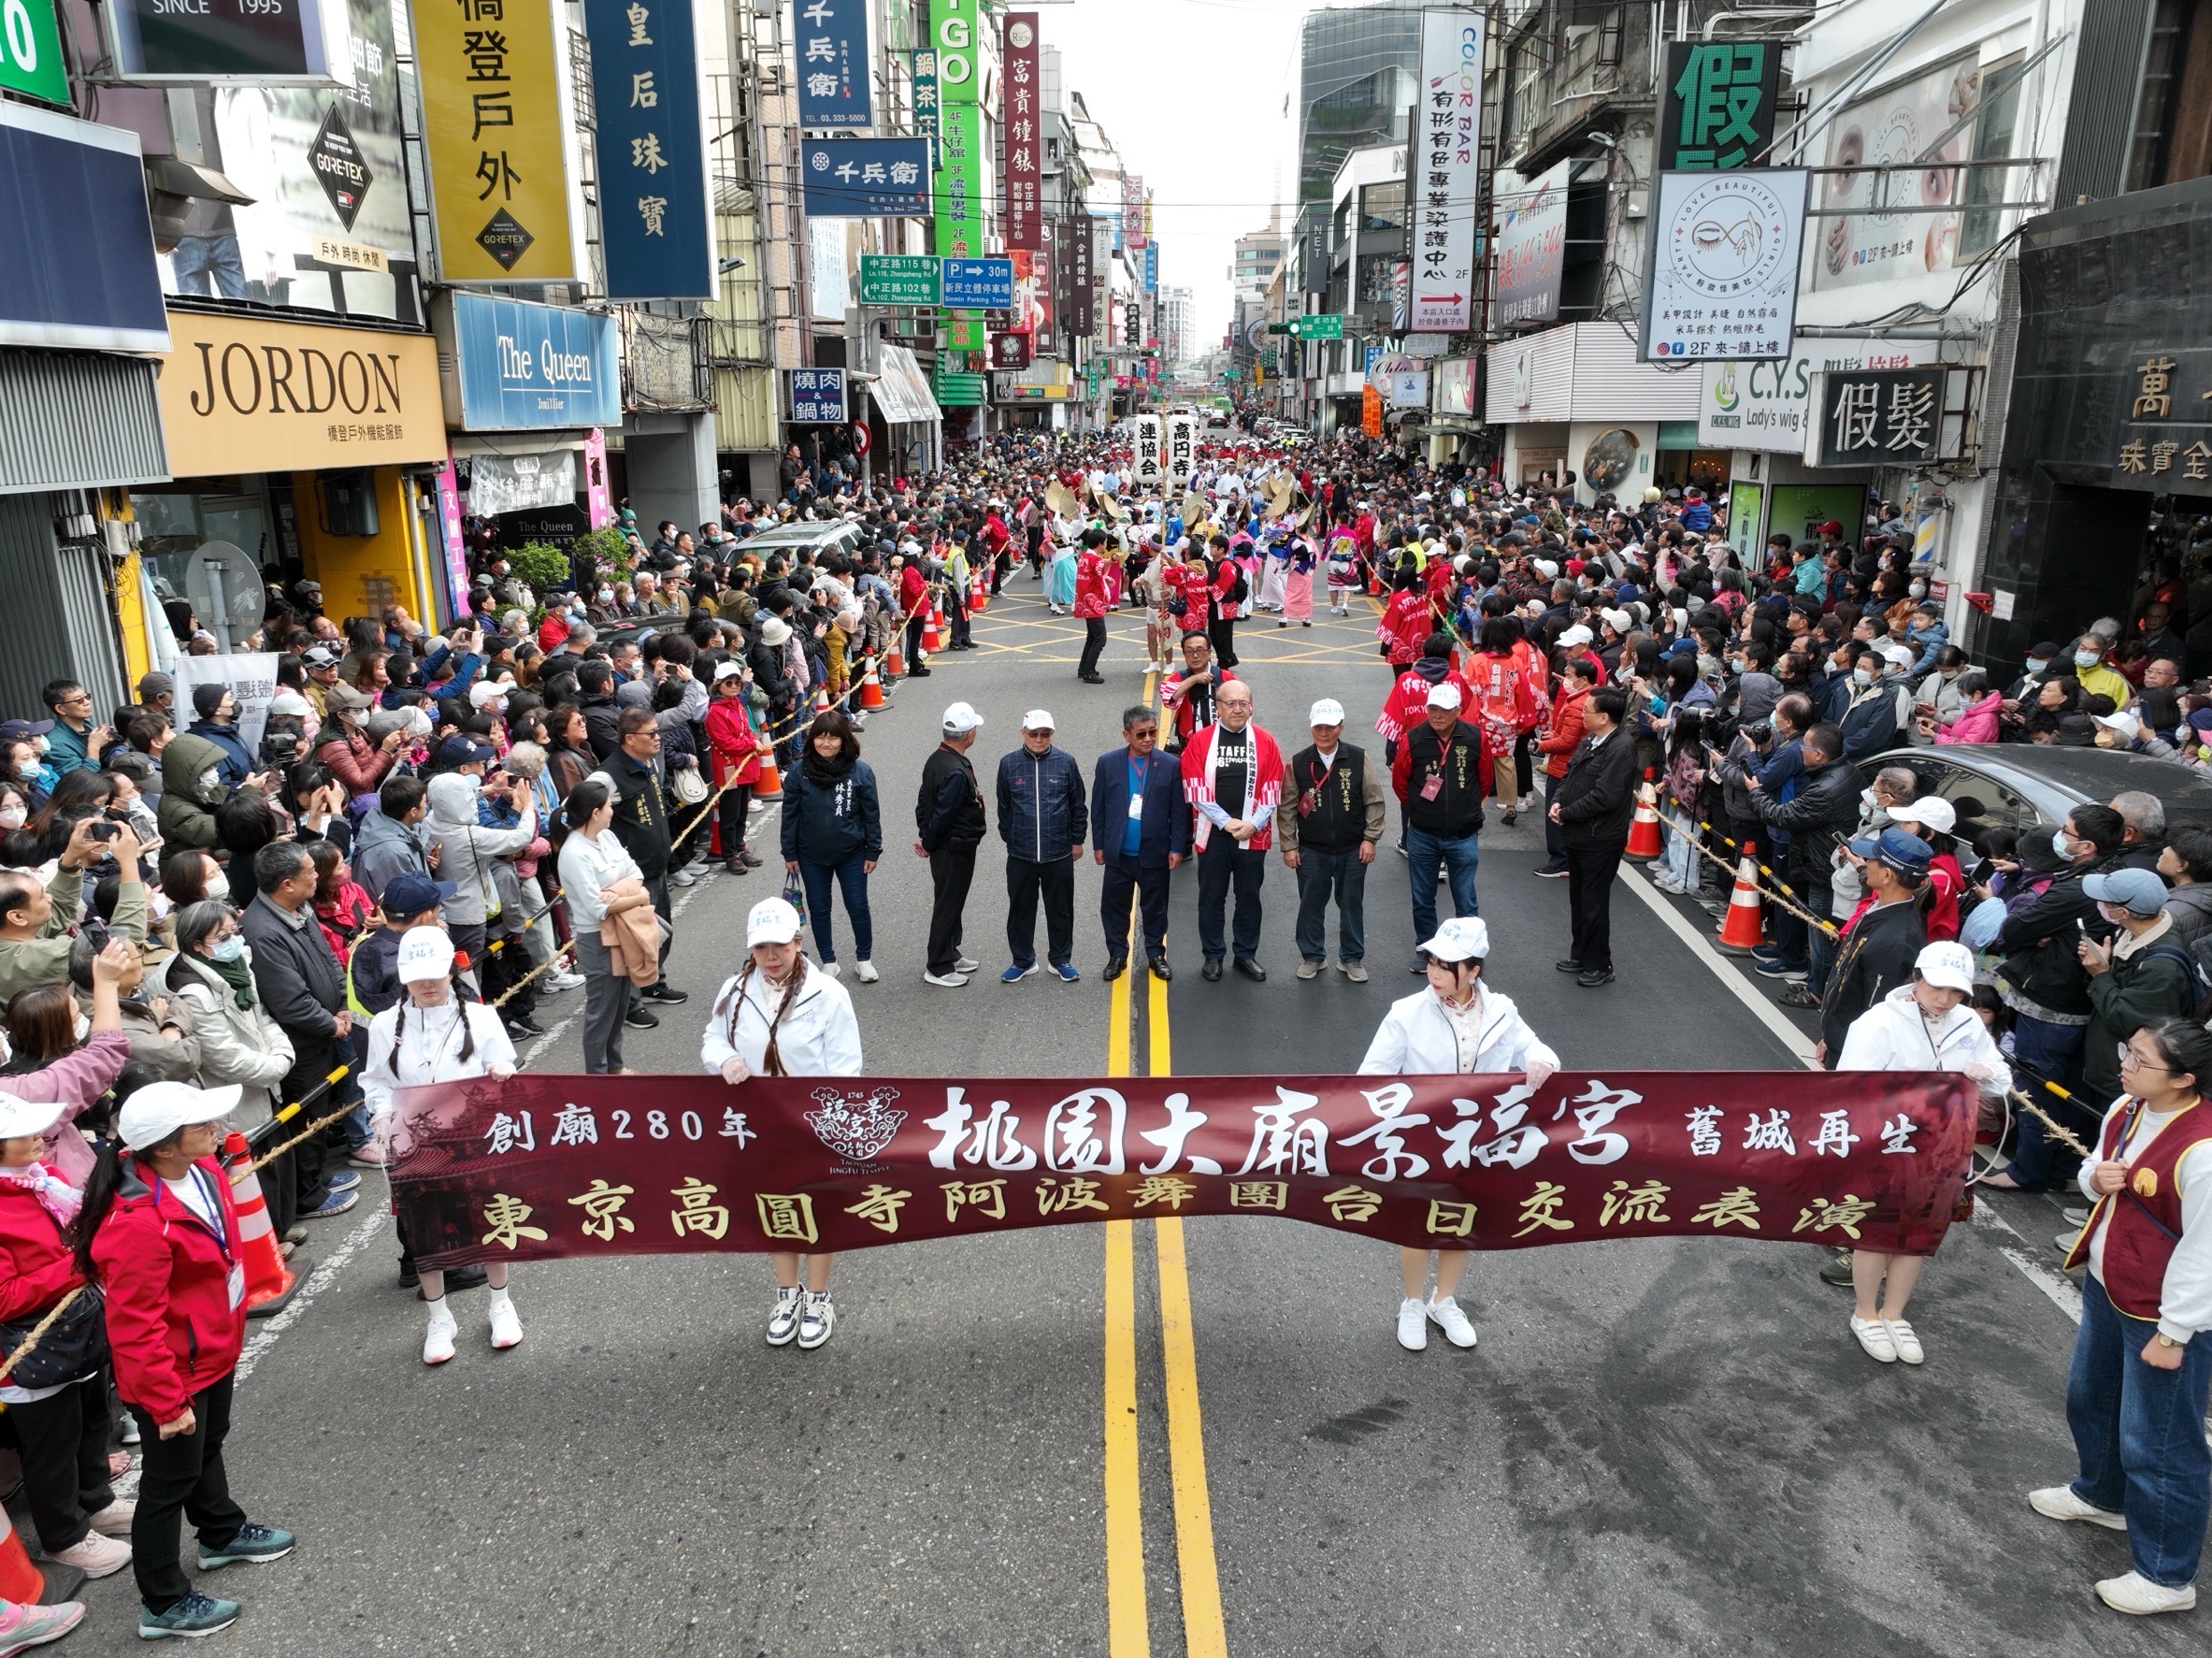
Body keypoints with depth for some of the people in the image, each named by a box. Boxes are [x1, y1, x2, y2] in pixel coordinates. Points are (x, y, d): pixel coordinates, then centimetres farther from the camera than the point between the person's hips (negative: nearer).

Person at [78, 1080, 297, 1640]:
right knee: (170, 1482, 10)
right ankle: (163, 1605, 29)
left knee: (208, 1446, 30)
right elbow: (135, 1330, -30)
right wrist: (167, 1403, -23)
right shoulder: (138, 1224, -36)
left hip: (213, 1351, 9)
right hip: (174, 1374, -9)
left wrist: (234, 1314, 22)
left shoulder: (200, 1168, -8)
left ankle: (222, 1535, 53)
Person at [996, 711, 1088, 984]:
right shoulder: (1009, 764, -2)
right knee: (1020, 909, 11)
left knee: (1060, 909, 11)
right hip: (1020, 855, 1)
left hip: (1059, 854, -1)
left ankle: (1061, 960, 26)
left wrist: (1077, 840, 7)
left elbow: (1078, 805, 4)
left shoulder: (1066, 762, -4)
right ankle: (1022, 961, 26)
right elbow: (1003, 807, 8)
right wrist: (1009, 839, 12)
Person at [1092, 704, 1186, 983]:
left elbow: (1178, 811, -2)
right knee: (1114, 907, 10)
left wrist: (1176, 848, -3)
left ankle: (1156, 953, 29)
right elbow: (1098, 807, 3)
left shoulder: (1170, 765, -5)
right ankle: (1117, 955, 25)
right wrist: (1098, 844, 2)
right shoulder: (1107, 763, -2)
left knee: (1155, 907, 12)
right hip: (1118, 853, 1)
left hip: (1155, 853, -1)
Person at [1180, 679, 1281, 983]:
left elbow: (1272, 790, 1)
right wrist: (1226, 822, -13)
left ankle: (1246, 955, 24)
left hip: (1253, 835, 1)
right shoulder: (1200, 741, -4)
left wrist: (1253, 824, -11)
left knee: (1249, 897, 11)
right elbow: (1196, 790, -7)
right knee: (1211, 897, 8)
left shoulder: (1265, 741, 1)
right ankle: (1213, 955, 21)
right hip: (1212, 835, -1)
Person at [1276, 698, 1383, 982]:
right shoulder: (1297, 763, -3)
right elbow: (1287, 808, 1)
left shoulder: (1359, 759, -4)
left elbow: (1374, 801, 0)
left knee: (1352, 904, 10)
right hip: (1311, 851, 0)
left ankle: (1352, 958, 25)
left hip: (1353, 851, 0)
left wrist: (1370, 838, -3)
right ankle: (1312, 956, 26)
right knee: (1311, 905, 10)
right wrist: (1289, 846, -1)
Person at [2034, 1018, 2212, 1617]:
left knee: (2156, 1444, 5)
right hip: (2105, 1287, 9)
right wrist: (2096, 1178, -11)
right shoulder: (2125, 1109, -4)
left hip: (2164, 1314, -9)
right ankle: (2102, 1495, 53)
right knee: (2090, 1399, 27)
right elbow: (2096, 1173, 13)